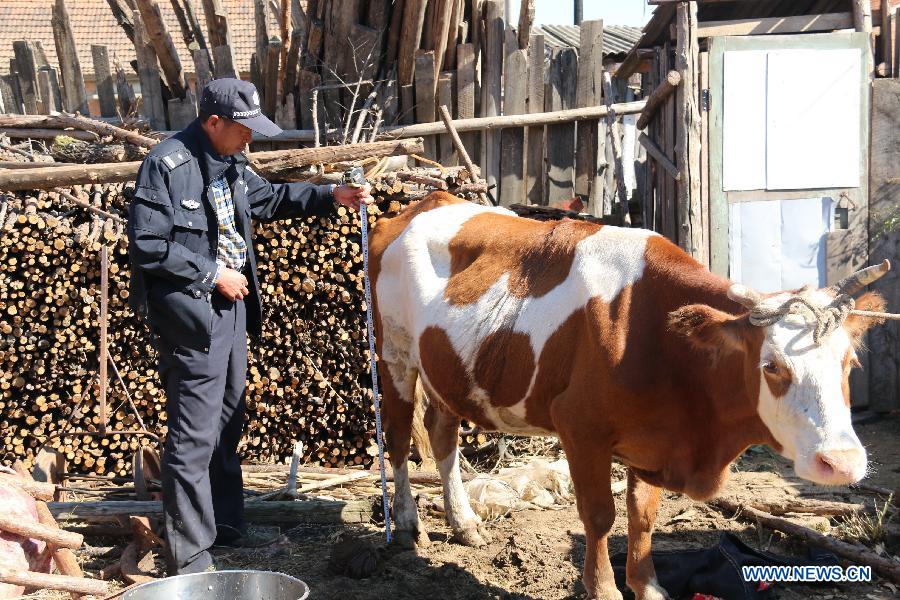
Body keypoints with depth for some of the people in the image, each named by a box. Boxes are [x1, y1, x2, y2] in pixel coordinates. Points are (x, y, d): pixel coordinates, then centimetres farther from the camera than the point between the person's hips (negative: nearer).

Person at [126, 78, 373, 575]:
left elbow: (268, 198, 26)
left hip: (230, 307, 9)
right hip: (189, 315, -9)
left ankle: (226, 525, 34)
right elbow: (148, 244, -19)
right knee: (194, 436, -6)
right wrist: (213, 274, -15)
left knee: (227, 423, 19)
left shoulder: (229, 162, 9)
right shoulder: (167, 164, -17)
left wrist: (332, 197, 17)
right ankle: (190, 558, 1)